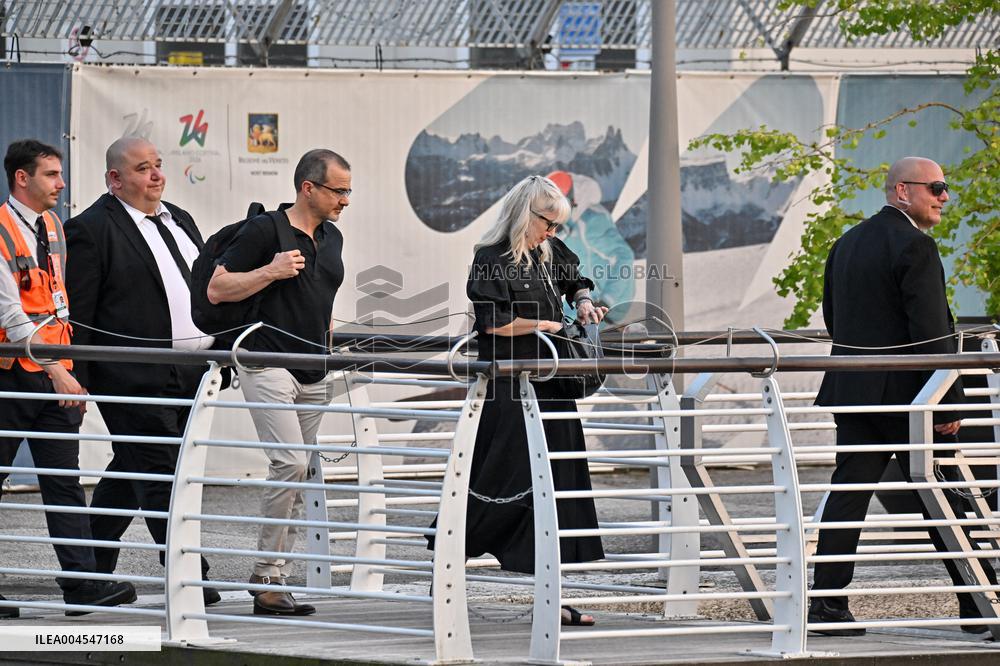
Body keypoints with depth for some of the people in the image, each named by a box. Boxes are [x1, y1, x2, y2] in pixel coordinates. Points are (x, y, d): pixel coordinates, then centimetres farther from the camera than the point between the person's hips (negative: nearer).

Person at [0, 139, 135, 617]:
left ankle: (82, 581, -3)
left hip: (56, 372, 7)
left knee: (64, 479, 2)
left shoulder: (53, 225, 11)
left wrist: (67, 367, 13)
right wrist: (56, 371, -20)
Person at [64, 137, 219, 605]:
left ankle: (95, 567, 25)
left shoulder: (179, 220, 17)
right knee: (160, 475, -9)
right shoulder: (92, 229, -7)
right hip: (135, 376, -8)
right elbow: (77, 315, -9)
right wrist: (75, 383, -12)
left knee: (131, 472, 15)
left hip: (188, 374, 8)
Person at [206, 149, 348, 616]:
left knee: (298, 476, 6)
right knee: (291, 463, -19)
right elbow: (217, 289, -8)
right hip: (269, 364, -8)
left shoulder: (331, 238, 15)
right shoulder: (264, 230, -7)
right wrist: (271, 272, -17)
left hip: (314, 375, 8)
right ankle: (266, 576, -13)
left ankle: (276, 580, 10)